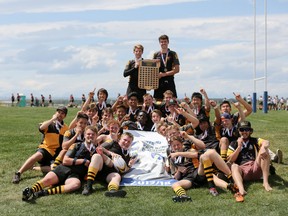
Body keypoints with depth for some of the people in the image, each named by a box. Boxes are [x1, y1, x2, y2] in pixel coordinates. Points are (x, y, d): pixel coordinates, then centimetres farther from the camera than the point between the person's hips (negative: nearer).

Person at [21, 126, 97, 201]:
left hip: (75, 175, -2)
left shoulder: (95, 151, 17)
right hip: (64, 169, 2)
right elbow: (65, 161, 4)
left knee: (76, 184, -39)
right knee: (48, 179, -30)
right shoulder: (76, 146, 15)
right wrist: (83, 161, 1)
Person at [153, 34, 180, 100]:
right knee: (158, 100, 1)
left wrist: (164, 74, -9)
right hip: (159, 82, 2)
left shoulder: (173, 54, 4)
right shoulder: (156, 55, 10)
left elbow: (177, 69, -2)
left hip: (169, 82, -1)